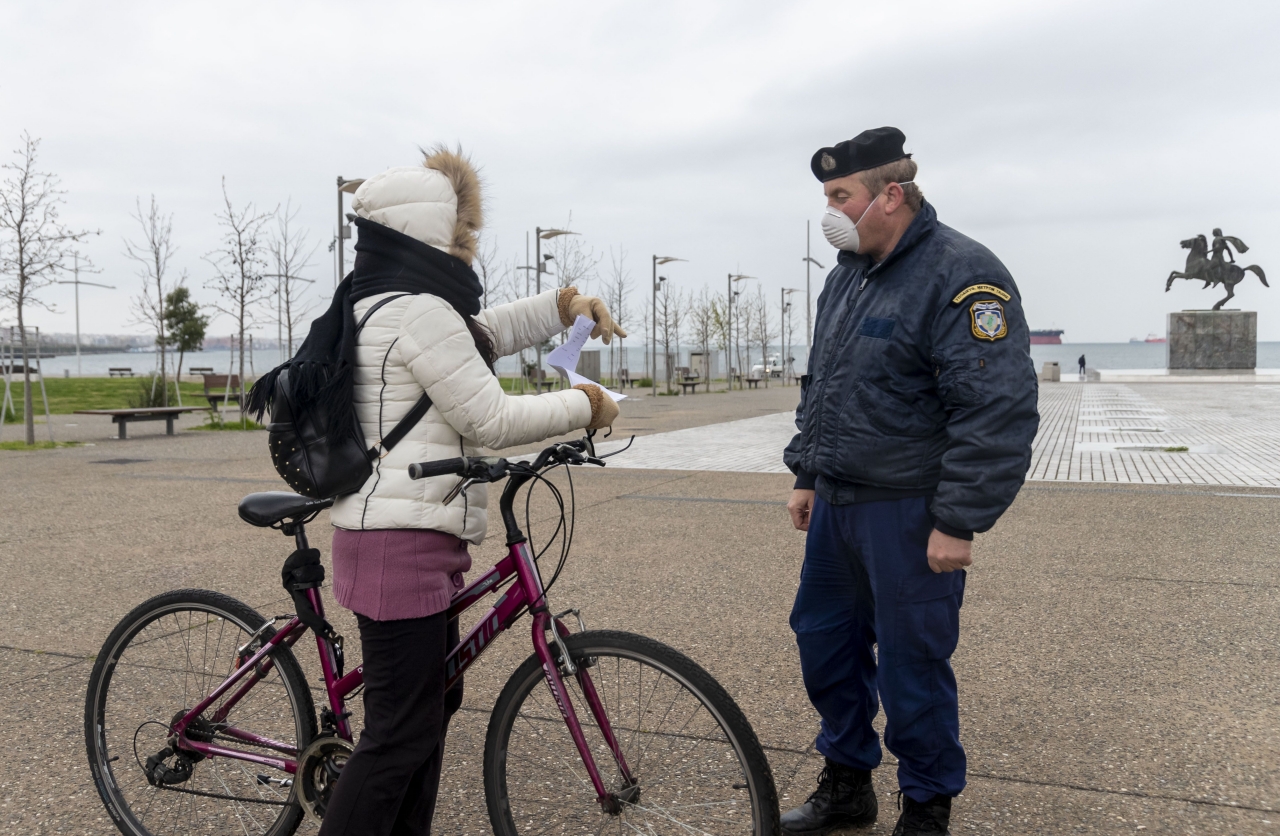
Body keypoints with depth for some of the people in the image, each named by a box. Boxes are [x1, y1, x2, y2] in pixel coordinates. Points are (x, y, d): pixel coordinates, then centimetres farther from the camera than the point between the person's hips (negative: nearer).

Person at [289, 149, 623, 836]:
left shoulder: (384, 302, 15)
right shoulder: (419, 311, -17)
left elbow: (485, 334, 25)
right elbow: (491, 419, -17)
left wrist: (566, 305, 13)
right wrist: (585, 405, -4)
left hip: (416, 539, 11)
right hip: (402, 544, -11)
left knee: (433, 702, 20)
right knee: (403, 733, -3)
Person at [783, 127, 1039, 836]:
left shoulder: (962, 274, -15)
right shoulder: (847, 273, 12)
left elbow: (999, 412, -21)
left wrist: (958, 521, -21)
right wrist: (807, 473, 20)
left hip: (908, 514, -8)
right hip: (835, 506, 9)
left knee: (912, 667, 3)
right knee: (824, 644, 17)